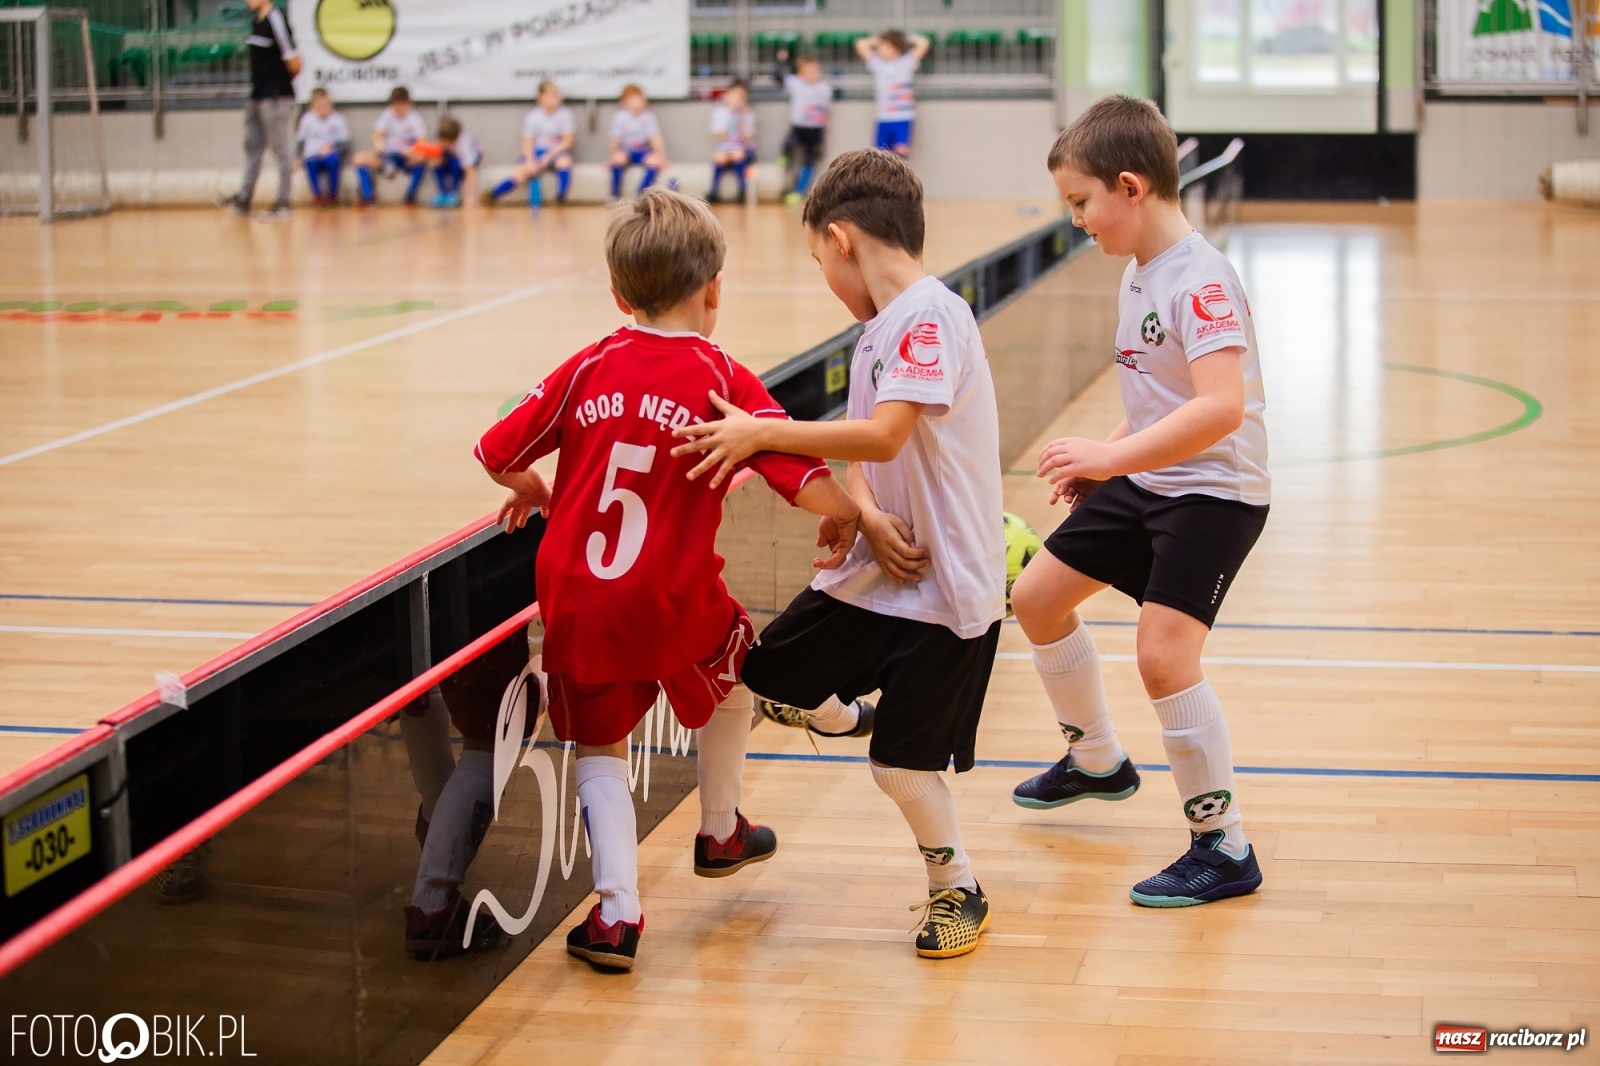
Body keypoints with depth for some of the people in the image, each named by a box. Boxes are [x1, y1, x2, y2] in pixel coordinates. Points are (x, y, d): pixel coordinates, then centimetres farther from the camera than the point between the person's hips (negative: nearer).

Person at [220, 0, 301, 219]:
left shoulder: (276, 20, -14)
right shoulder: (256, 22, 12)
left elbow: (293, 63, -14)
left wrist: (280, 83, 1)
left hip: (276, 98, -9)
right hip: (256, 98, 9)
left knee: (280, 148, -3)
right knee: (252, 147, 10)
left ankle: (283, 202, 2)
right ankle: (244, 199, 13)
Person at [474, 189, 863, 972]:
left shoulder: (590, 370, 3)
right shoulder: (723, 382, -7)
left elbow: (498, 453, 6)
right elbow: (809, 485, -16)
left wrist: (534, 493, 27)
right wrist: (847, 518, 5)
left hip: (577, 607, 2)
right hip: (674, 610, -2)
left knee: (600, 747, 20)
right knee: (733, 671, 30)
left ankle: (616, 912, 5)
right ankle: (719, 832, 44)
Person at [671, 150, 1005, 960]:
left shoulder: (931, 316, -20)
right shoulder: (873, 334, 9)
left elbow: (881, 437, -30)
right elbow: (857, 462, 8)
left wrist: (760, 434, -24)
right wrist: (870, 519, -14)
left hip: (949, 584, -9)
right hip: (882, 565, 9)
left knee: (901, 761, -5)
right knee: (771, 675, 16)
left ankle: (959, 889, 18)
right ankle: (846, 715, 46)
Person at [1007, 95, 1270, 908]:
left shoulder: (1200, 280, -23)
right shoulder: (1138, 272, 6)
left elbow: (1221, 406, -36)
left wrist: (1110, 455, -37)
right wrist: (1105, 458, 8)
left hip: (1216, 491, -10)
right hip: (1144, 483, 10)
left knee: (1162, 651, -23)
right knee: (1036, 597, 16)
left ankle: (1225, 850, -8)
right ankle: (1096, 762, 38)